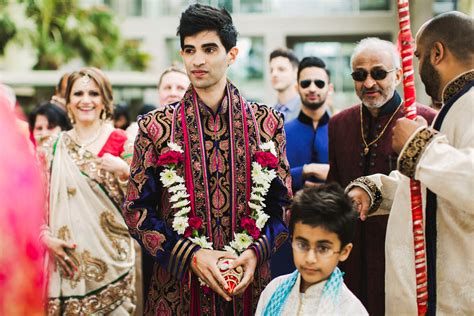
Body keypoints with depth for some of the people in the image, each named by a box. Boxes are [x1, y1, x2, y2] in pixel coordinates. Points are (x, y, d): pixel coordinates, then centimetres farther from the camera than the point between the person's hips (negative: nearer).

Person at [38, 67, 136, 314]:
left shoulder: (121, 142, 1)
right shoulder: (52, 148, 7)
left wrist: (123, 171, -17)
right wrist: (46, 236, -6)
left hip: (111, 255, -1)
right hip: (68, 258, 1)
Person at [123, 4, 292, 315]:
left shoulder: (267, 123, 2)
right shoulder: (156, 127, -1)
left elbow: (282, 204, 4)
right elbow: (137, 209, -2)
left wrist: (255, 253, -13)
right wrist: (191, 255, -14)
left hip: (248, 284, 1)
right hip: (177, 287, -1)